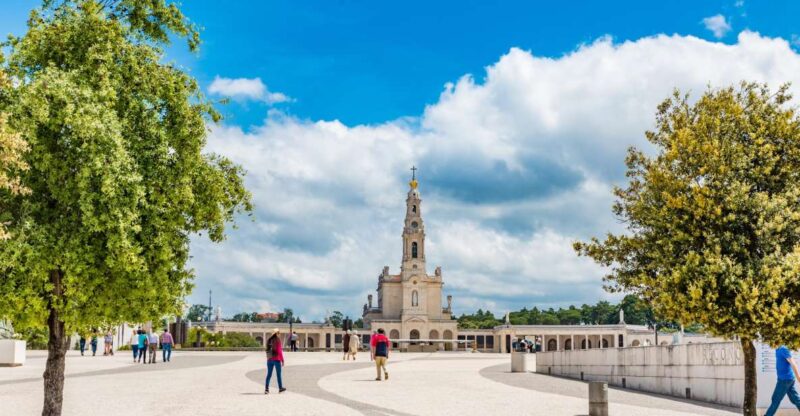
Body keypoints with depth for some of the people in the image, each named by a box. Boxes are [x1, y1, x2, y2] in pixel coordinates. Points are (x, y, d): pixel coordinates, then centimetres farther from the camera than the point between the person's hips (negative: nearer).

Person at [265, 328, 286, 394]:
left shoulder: (269, 340, 7)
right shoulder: (277, 340, -11)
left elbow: (267, 350, 12)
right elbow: (279, 351, -13)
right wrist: (282, 360, -6)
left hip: (269, 359, 5)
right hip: (276, 359, -5)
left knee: (269, 374, 6)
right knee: (278, 374, 8)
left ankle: (266, 389, -3)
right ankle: (280, 388, 18)